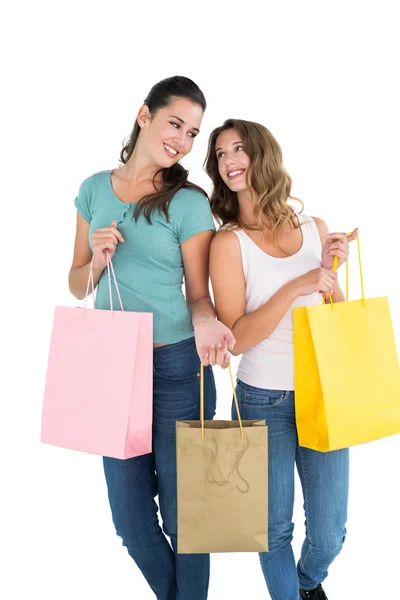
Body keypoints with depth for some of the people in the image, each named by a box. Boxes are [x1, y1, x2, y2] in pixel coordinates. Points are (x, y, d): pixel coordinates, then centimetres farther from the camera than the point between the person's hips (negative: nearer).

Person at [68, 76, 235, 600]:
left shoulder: (189, 204, -5)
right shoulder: (95, 189, 6)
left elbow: (198, 293, -2)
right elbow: (77, 286, 10)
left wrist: (203, 321, -24)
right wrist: (98, 259, -11)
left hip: (177, 366, -3)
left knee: (181, 515, 7)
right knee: (131, 520, 14)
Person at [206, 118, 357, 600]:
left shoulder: (315, 230, 3)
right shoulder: (229, 243, -9)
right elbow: (237, 337, -13)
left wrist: (331, 269, -8)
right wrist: (295, 288, -22)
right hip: (264, 402, -3)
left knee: (329, 533, 13)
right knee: (275, 530, 9)